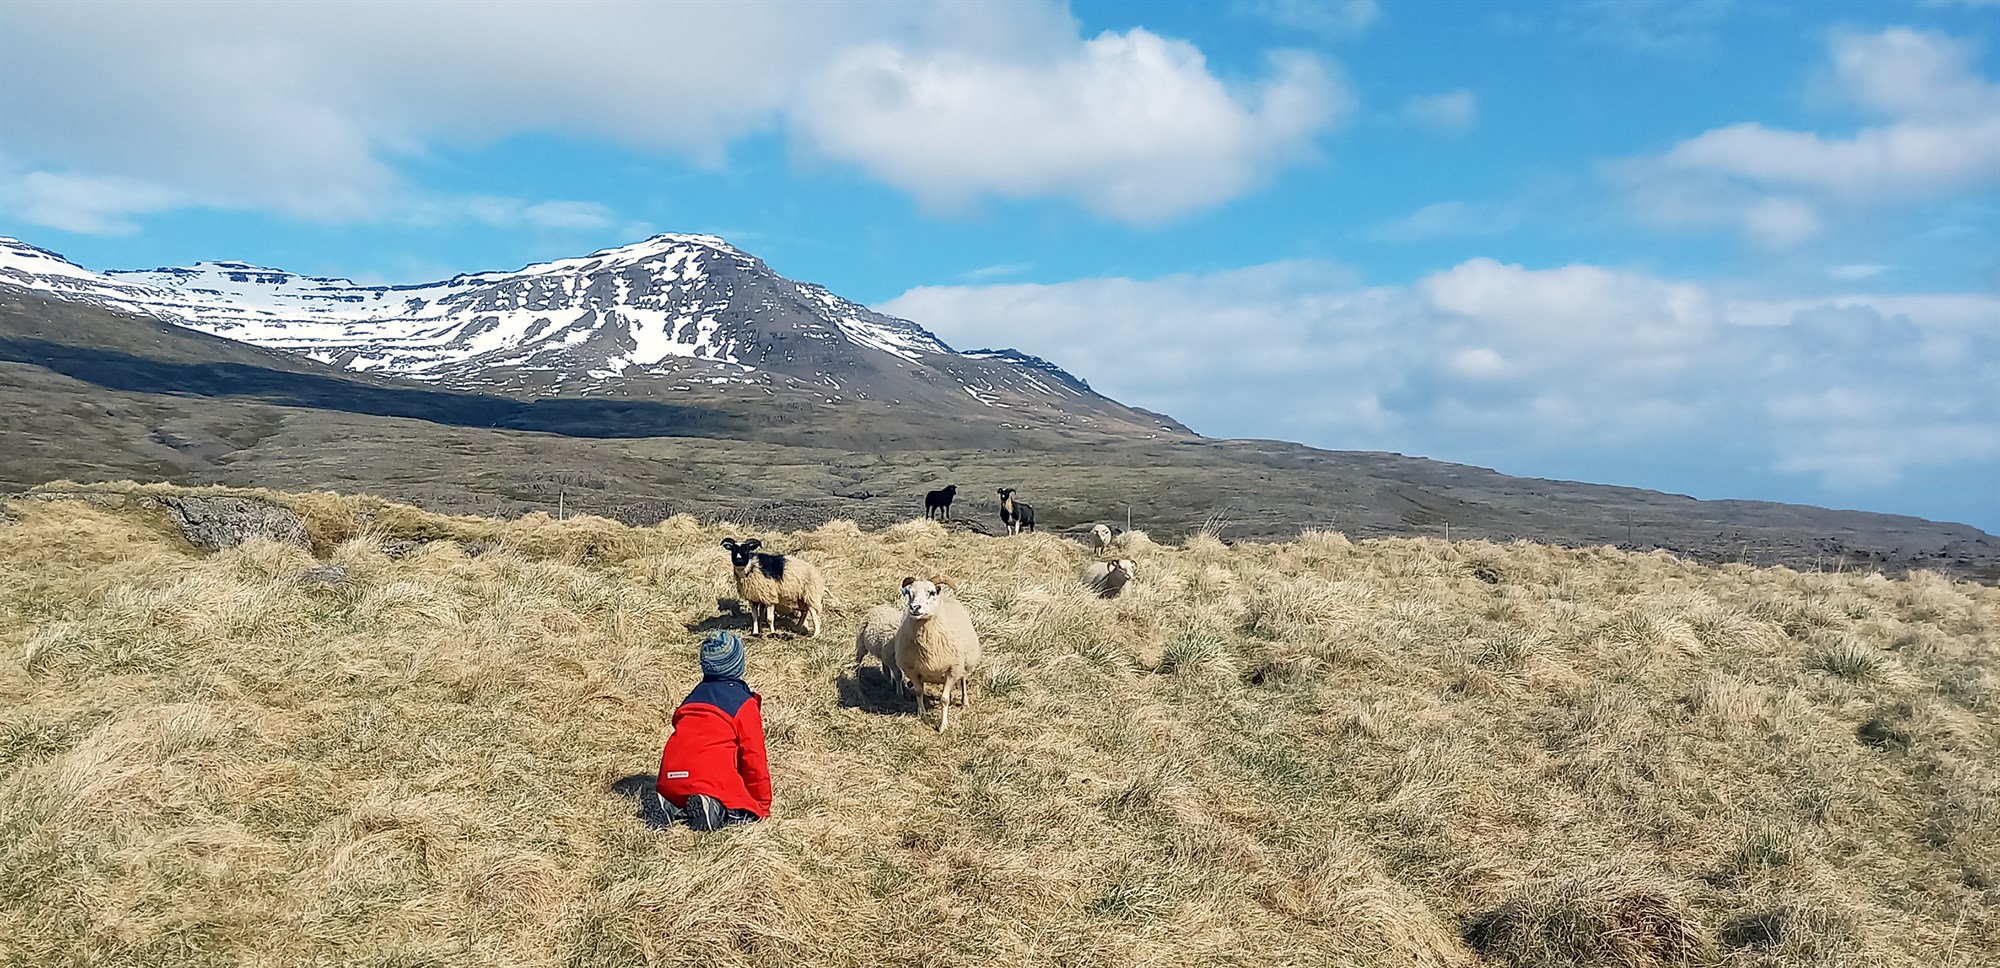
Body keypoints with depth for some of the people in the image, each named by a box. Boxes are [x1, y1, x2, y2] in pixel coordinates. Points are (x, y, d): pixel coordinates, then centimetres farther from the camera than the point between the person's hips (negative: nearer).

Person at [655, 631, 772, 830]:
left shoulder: (694, 696, 22)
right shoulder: (744, 703, 2)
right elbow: (754, 757, 1)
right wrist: (763, 804, 9)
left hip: (671, 782, 6)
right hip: (714, 782, -6)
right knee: (750, 811, 3)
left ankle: (678, 807, 0)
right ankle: (713, 807, -22)